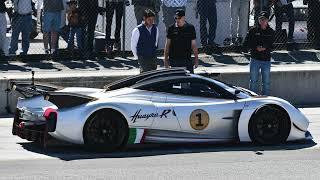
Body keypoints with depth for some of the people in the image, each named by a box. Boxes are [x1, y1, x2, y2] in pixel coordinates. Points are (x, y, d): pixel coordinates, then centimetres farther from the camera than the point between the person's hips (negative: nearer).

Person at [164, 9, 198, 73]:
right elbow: (167, 45, 7)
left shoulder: (190, 28, 2)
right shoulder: (171, 28, 3)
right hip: (174, 60, 0)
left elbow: (193, 45, 5)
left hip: (187, 60, 0)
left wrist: (196, 59, 3)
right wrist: (166, 59, 3)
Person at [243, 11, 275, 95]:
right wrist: (256, 47, -14)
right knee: (253, 81, 2)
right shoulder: (253, 30, 0)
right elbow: (246, 43, 0)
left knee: (266, 82, 6)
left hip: (266, 60, 1)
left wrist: (265, 48, -14)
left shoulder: (271, 32, 4)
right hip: (255, 59, -1)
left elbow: (273, 45, 5)